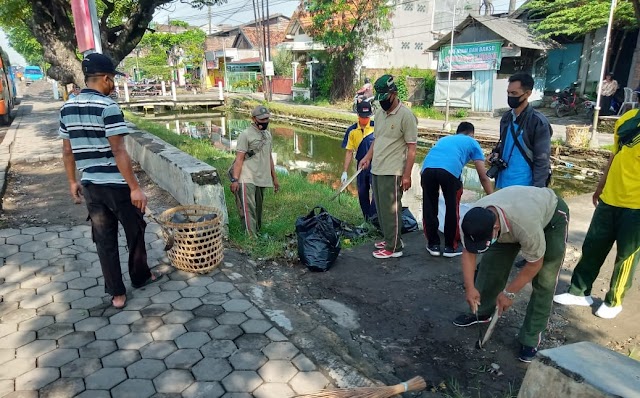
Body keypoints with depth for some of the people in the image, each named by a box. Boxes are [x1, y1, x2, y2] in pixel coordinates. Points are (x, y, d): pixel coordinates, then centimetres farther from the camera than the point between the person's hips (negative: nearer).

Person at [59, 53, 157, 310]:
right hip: (116, 185, -6)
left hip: (90, 185, 6)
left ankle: (116, 292, 19)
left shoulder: (67, 108, 6)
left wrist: (73, 182, 21)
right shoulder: (108, 107, -16)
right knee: (135, 232, 15)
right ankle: (140, 277, 32)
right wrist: (135, 187, -19)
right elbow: (118, 151, -21)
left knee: (104, 240, 12)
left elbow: (67, 150, 12)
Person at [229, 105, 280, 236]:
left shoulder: (267, 134, 17)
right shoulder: (246, 135, -5)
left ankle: (258, 233, 20)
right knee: (248, 209, -12)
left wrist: (274, 178, 22)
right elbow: (239, 158, -10)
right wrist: (235, 179, -19)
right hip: (247, 179, -7)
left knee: (258, 209, 12)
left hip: (262, 180, 7)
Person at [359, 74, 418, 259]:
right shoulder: (379, 113, 10)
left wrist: (407, 175, -15)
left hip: (392, 172, -8)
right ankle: (390, 239, 30)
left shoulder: (406, 115, -13)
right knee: (381, 208, 15)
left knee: (391, 210, -2)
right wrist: (367, 157, 8)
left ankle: (394, 247, 10)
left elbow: (411, 148, -13)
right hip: (376, 169, 8)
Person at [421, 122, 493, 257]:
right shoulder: (472, 143, 28)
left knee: (429, 208, 17)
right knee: (452, 209, 14)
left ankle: (433, 244, 26)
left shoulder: (444, 139, 40)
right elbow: (483, 177, 24)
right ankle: (450, 247, 24)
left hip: (427, 168, 4)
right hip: (450, 170, -3)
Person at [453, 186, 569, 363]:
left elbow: (535, 264, -28)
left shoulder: (526, 225, -46)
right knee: (491, 264, -1)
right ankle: (481, 313, 20)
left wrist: (509, 293, -20)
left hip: (552, 215, -4)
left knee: (543, 281, -10)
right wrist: (470, 287, -19)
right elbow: (468, 252, -13)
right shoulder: (473, 221, -31)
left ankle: (530, 339, 2)